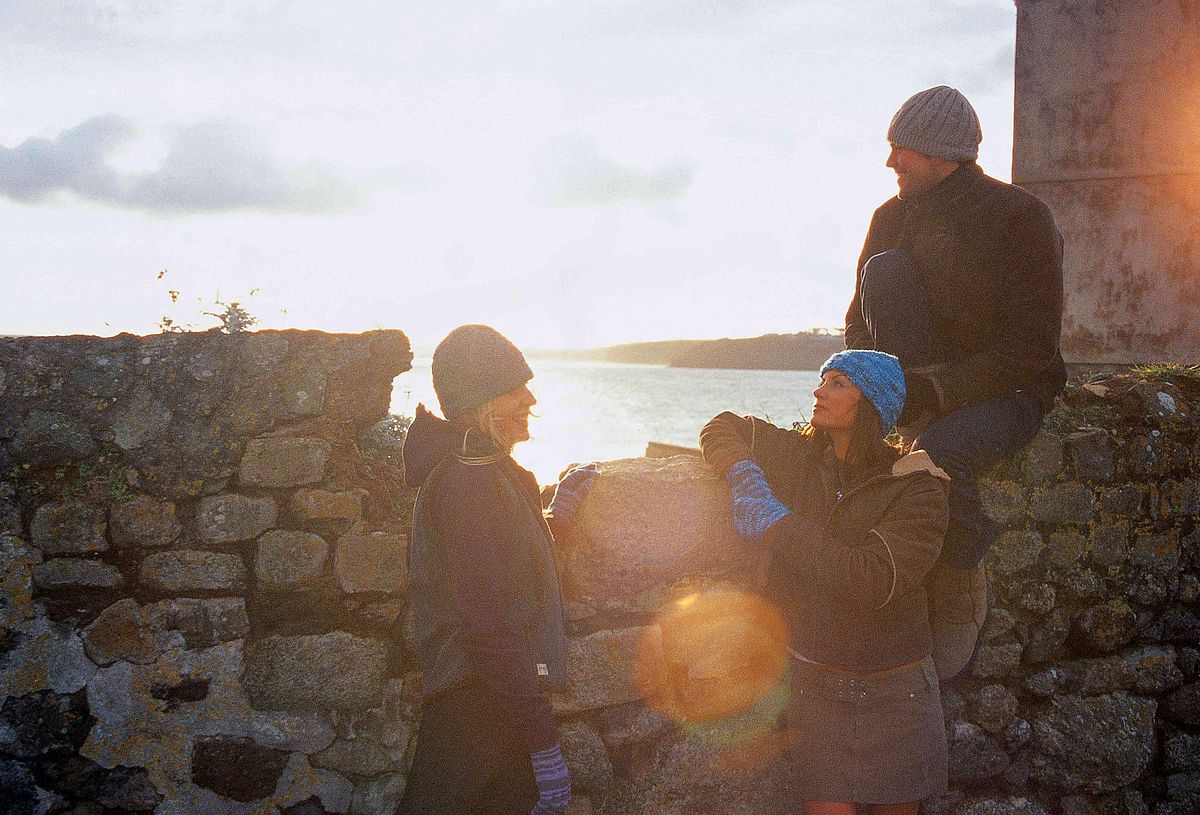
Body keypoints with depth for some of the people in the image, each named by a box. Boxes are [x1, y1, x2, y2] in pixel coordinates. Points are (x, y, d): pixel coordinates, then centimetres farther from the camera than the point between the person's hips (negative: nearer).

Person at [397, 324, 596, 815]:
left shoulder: (485, 471, 17)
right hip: (481, 710, -10)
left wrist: (556, 515, 22)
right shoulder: (469, 479, -17)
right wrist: (544, 741, -23)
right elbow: (485, 623, -23)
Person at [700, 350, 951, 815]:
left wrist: (777, 523, -22)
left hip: (894, 689, -2)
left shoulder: (917, 488, -12)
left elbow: (872, 581, -25)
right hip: (814, 681, 2)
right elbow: (724, 428, 16)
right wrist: (744, 474, -6)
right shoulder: (797, 457, 1)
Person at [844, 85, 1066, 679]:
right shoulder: (892, 218, 3)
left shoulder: (1022, 219, -13)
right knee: (886, 268, -20)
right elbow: (861, 321, 8)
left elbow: (1030, 350, -19)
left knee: (940, 450, -38)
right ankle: (913, 414, -27)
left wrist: (939, 387, -29)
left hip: (1007, 388, -5)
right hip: (925, 384, 5)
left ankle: (961, 591, -14)